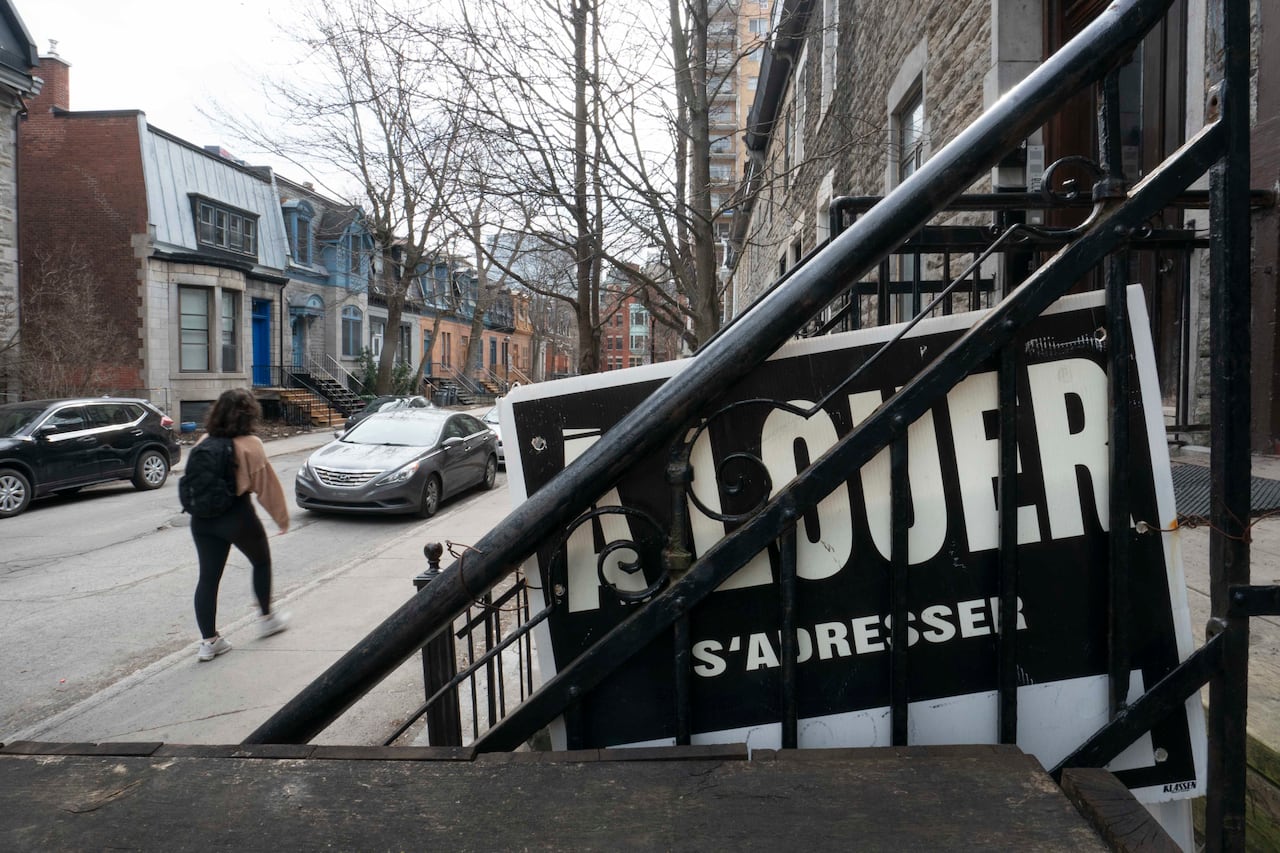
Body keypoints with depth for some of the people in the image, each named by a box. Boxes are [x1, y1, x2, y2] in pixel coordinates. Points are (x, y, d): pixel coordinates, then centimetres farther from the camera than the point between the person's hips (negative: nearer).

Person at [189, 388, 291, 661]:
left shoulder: (204, 443, 5)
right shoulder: (250, 445, -11)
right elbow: (266, 485, -9)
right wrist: (282, 517, 0)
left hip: (202, 518, 5)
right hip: (237, 515, -4)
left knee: (208, 577, 7)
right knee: (261, 561, 19)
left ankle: (208, 640, 10)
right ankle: (266, 618, 29)